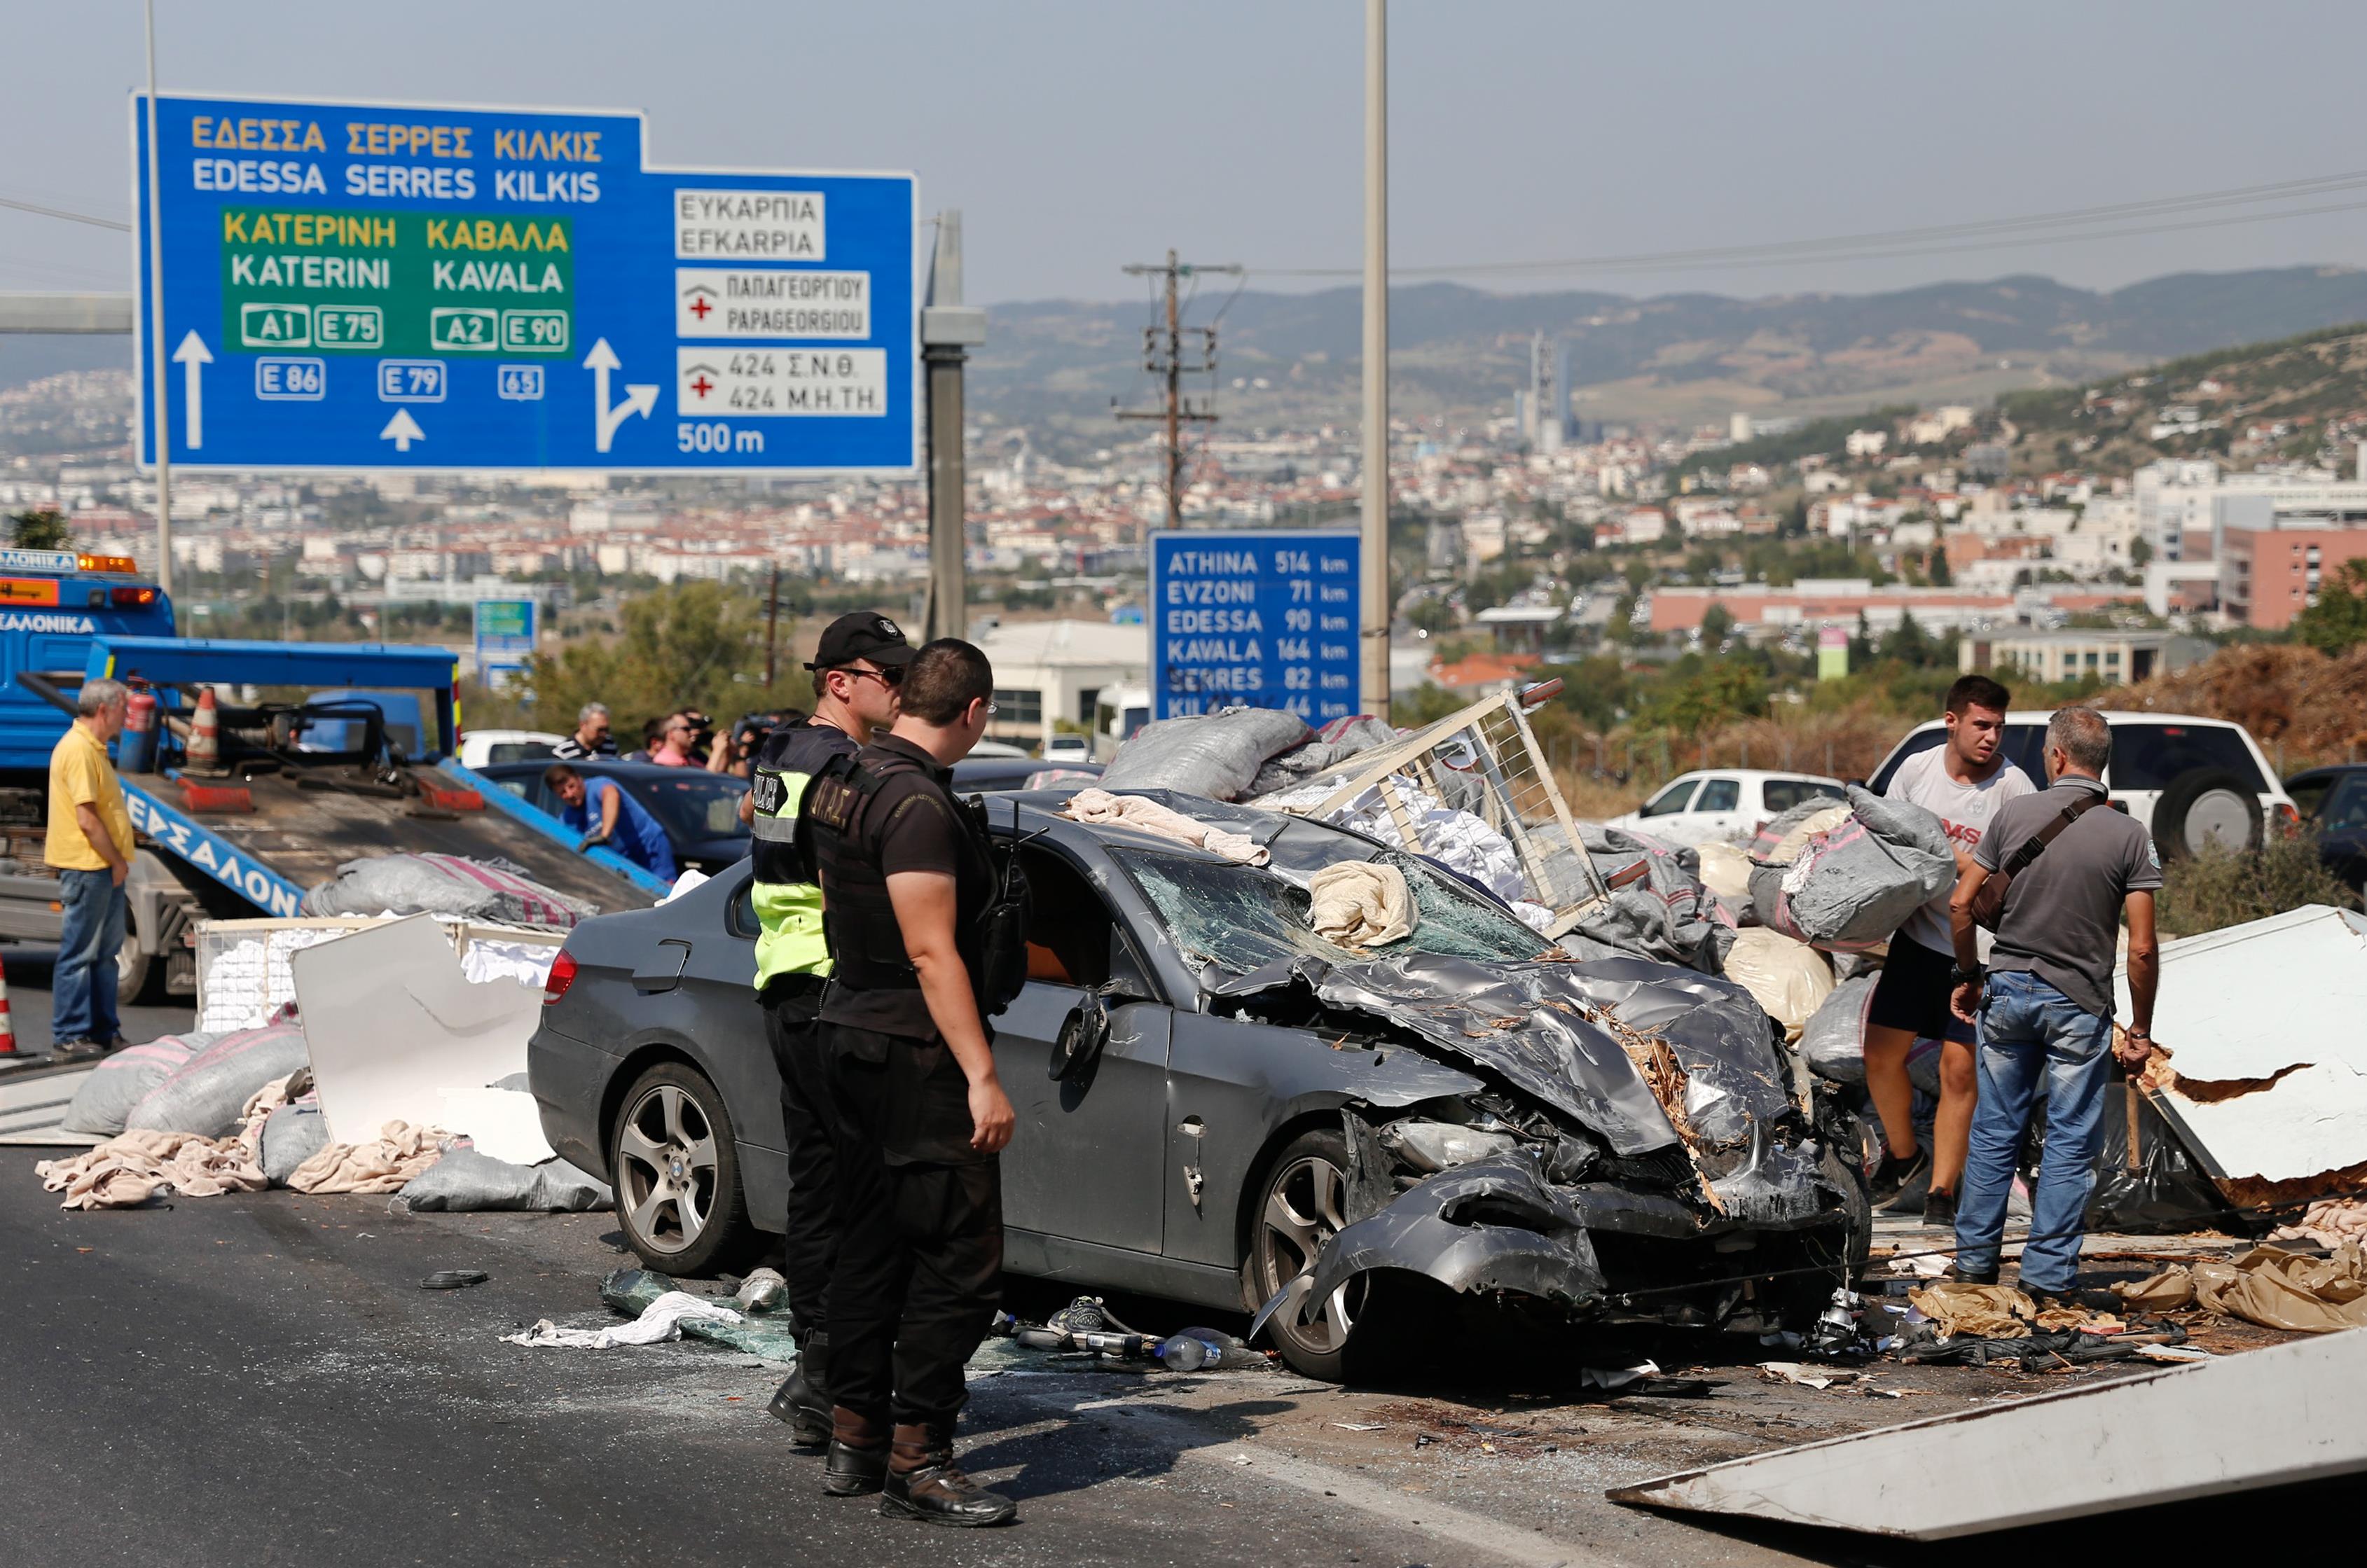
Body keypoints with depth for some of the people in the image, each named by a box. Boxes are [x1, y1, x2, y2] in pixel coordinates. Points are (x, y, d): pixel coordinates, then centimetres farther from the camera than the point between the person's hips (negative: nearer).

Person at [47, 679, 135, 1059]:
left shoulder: (93, 749, 16)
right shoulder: (78, 750, -17)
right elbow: (87, 820, -21)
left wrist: (118, 861, 16)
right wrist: (117, 861, -13)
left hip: (106, 869, 10)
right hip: (88, 867, -10)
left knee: (106, 952, 14)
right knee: (79, 955, -5)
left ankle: (104, 1032, 21)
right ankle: (68, 1038, -1)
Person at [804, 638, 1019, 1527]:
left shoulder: (843, 782, 10)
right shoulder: (918, 804, -19)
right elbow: (932, 953, -23)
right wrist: (982, 1077, -22)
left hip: (852, 1031, 10)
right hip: (915, 1051, -10)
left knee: (872, 1244, 15)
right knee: (961, 1255, -6)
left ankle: (854, 1439, 21)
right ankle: (915, 1460, -7)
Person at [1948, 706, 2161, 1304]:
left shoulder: (2014, 816, -4)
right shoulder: (2129, 837, -9)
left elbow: (1962, 904, -1)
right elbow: (2142, 948, -11)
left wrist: (1970, 976, 14)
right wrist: (2140, 1031, -2)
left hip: (2009, 991, 2)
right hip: (2080, 1006, -2)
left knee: (1995, 1131, 14)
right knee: (2070, 1142, 6)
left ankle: (1975, 1256, 20)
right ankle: (2048, 1272, 7)